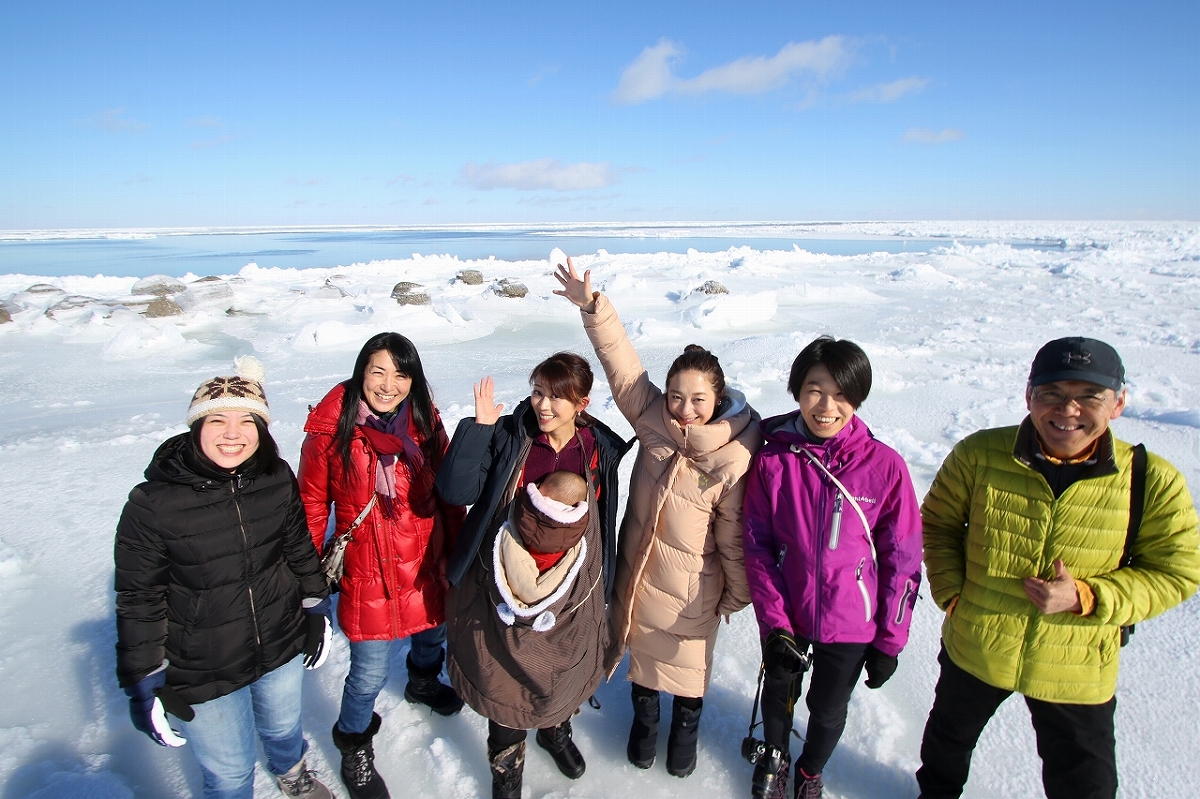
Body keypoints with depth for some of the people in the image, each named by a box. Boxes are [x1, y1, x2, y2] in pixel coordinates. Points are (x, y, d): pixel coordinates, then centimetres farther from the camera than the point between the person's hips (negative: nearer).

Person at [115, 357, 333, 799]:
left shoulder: (278, 480, -11)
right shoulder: (152, 504, -21)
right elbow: (138, 600, -13)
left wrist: (316, 608, 9)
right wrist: (143, 683, -9)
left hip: (282, 645, 4)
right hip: (204, 672, -3)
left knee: (284, 727, 30)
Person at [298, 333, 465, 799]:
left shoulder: (427, 427, -6)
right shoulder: (329, 433, -14)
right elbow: (312, 507, -5)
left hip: (427, 567, 4)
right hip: (367, 575, -4)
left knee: (432, 634, 26)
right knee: (370, 674, 3)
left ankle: (423, 684, 62)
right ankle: (354, 749, 35)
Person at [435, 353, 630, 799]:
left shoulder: (601, 450, -7)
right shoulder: (506, 437, -14)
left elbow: (605, 523, 3)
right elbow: (456, 490, -23)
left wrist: (602, 584, 10)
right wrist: (479, 426, -30)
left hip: (571, 589, 2)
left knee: (564, 667, 21)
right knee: (506, 672, 13)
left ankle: (556, 730, 54)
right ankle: (506, 760, 42)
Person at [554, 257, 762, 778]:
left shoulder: (733, 458, -24)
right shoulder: (653, 420, -15)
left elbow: (733, 535, -14)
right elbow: (621, 361, -18)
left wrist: (738, 594, -2)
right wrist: (592, 306, -27)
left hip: (692, 586, -3)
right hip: (637, 570, 3)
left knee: (688, 660, 22)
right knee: (641, 649, 25)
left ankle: (685, 730, 52)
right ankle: (644, 719, 54)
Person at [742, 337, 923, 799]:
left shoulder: (884, 465, -17)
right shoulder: (773, 459, -15)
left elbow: (903, 559, -9)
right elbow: (757, 545, -9)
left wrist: (890, 640, -5)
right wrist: (773, 622, -13)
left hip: (850, 620, 0)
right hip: (785, 613, 1)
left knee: (829, 708, 20)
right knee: (778, 691, 24)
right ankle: (774, 757, 57)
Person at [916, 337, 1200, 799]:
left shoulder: (1154, 483, -17)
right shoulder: (978, 455, -17)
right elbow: (937, 521, -1)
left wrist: (1086, 598, -22)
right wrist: (950, 590, -11)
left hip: (1076, 672, -1)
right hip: (973, 650, 1)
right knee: (949, 738, 28)